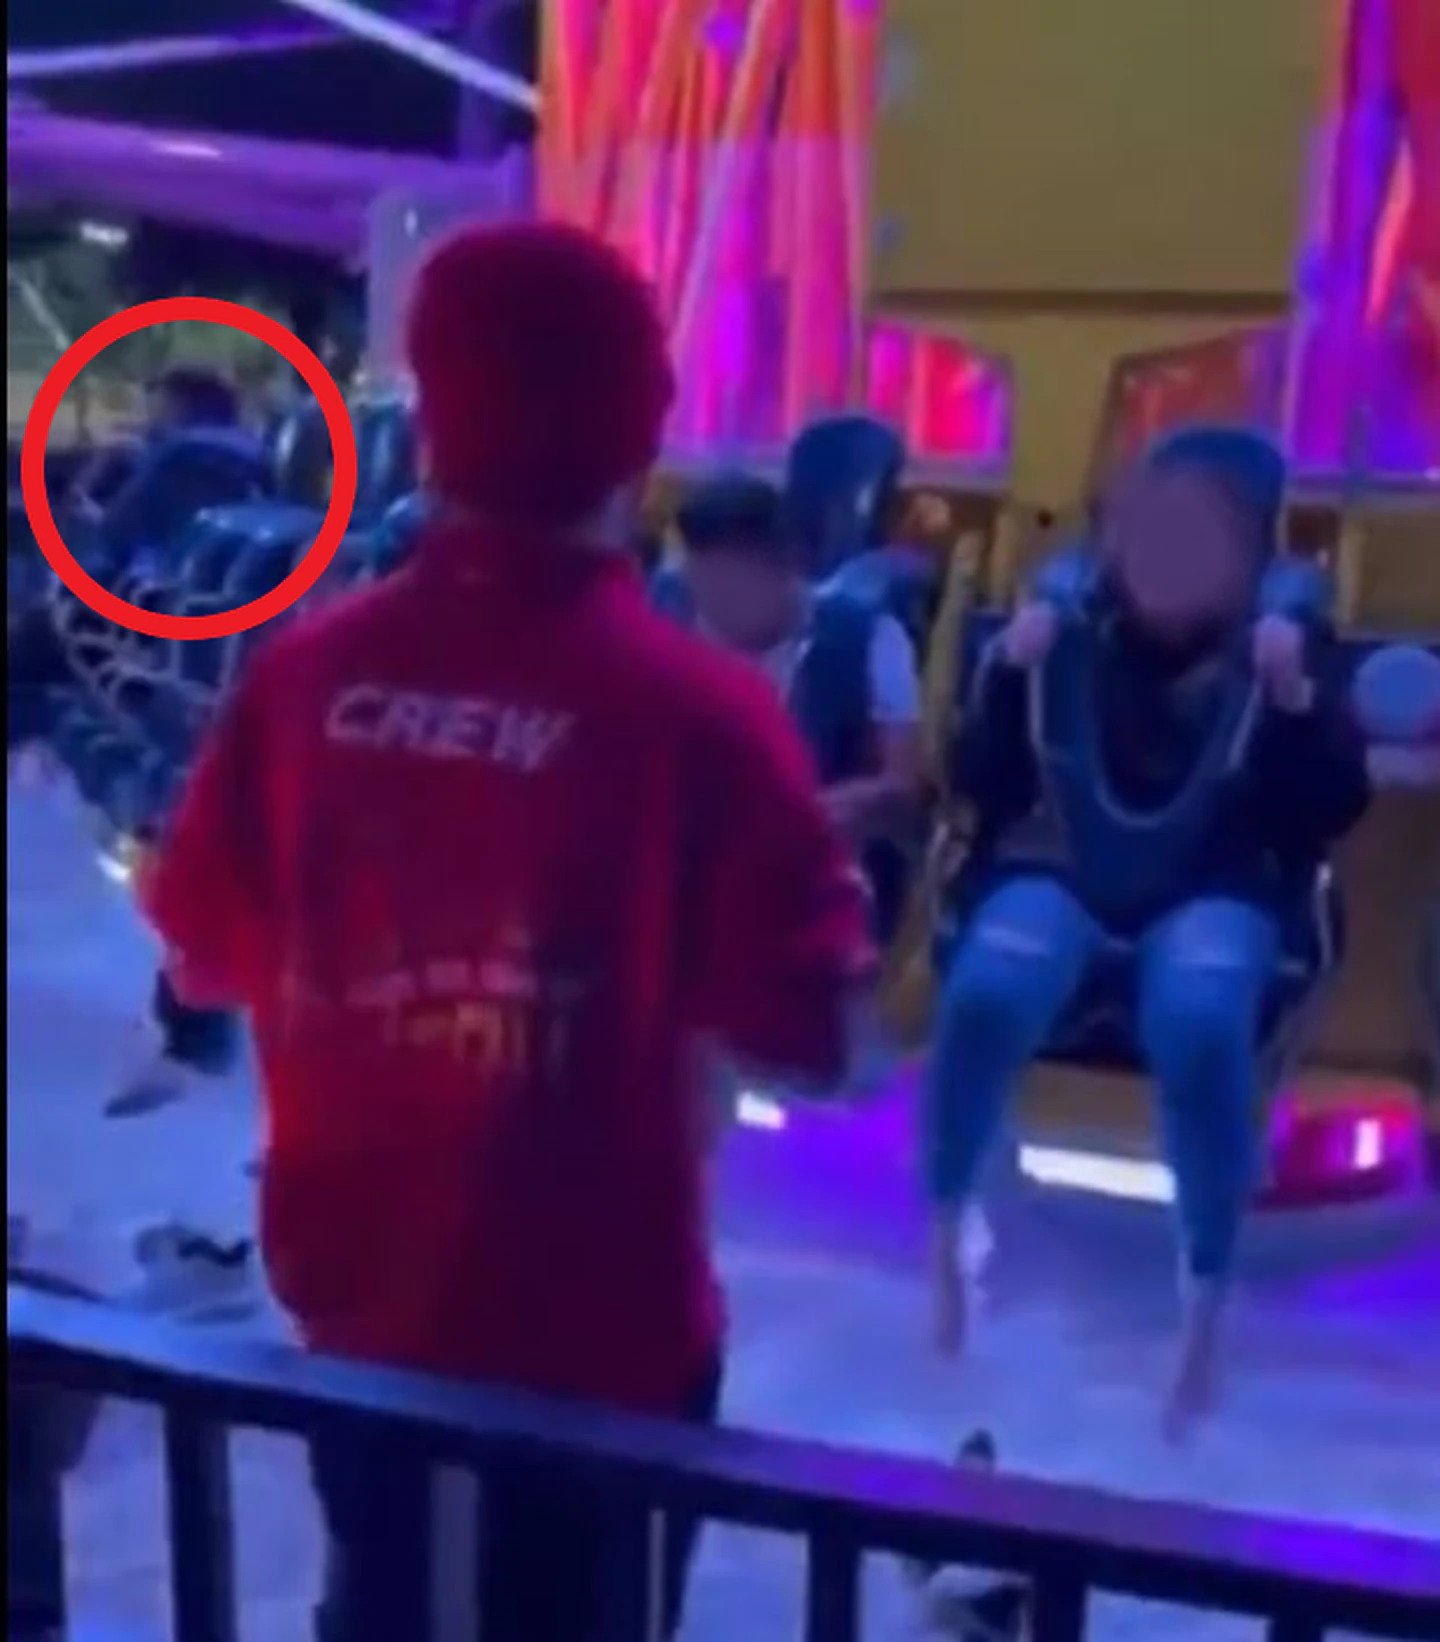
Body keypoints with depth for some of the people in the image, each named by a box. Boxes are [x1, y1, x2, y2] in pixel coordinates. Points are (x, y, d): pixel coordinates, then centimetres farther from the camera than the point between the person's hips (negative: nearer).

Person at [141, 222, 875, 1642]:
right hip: (597, 1329, -3)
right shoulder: (695, 708, -21)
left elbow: (209, 960, 1)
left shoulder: (306, 670, -10)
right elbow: (813, 1038, -18)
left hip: (359, 1300, 4)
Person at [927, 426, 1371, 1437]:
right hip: (1060, 867, 1)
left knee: (1200, 1023, -36)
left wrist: (1297, 701, -15)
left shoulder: (1277, 652, 7)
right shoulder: (1074, 632, 7)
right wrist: (1011, 676, -10)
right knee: (987, 991, -33)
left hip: (1211, 888, -1)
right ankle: (945, 1234, -6)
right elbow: (981, 787, 5)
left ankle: (1209, 1298, -15)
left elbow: (1334, 813, 0)